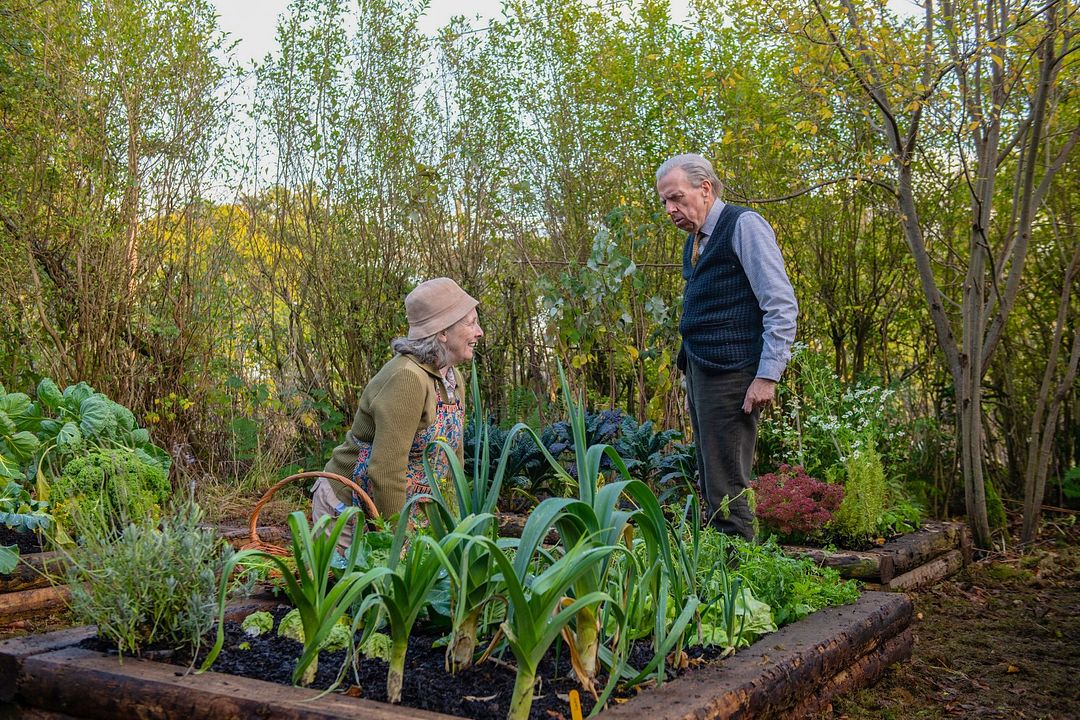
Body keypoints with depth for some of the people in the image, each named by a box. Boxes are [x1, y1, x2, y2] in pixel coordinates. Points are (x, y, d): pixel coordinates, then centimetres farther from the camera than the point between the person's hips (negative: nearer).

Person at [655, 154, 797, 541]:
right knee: (710, 487, 11)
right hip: (700, 371, 9)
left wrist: (767, 376, -17)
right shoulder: (695, 241, 19)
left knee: (725, 492, -8)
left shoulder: (743, 225, -7)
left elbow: (782, 306, -12)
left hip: (729, 375, -9)